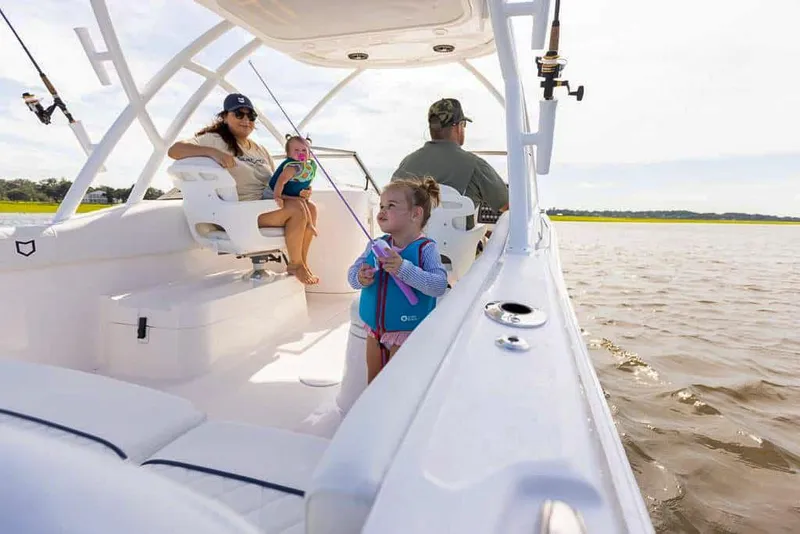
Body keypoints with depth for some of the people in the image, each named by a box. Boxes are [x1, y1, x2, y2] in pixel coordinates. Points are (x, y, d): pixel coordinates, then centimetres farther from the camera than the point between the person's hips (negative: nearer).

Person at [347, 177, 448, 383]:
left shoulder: (426, 248, -17)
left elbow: (439, 285, -27)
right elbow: (352, 272, 1)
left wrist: (404, 269, -36)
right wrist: (360, 278, -23)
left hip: (407, 333, -5)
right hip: (374, 328, 6)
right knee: (373, 383, 23)